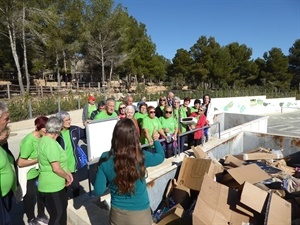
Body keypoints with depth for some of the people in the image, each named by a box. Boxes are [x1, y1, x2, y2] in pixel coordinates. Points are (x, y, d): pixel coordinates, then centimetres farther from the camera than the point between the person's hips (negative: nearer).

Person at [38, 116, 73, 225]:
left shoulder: (46, 139, 6)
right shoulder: (50, 143, -26)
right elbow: (56, 168, -29)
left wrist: (67, 172, 9)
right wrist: (67, 177, -11)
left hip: (56, 185, 10)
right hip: (52, 187, -10)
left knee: (62, 209, 26)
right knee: (56, 215, 9)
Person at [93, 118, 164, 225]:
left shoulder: (105, 159, -20)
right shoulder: (142, 157, -22)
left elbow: (98, 191, -11)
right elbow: (161, 156, 1)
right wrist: (156, 140, 19)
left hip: (117, 213, 1)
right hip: (140, 213, -1)